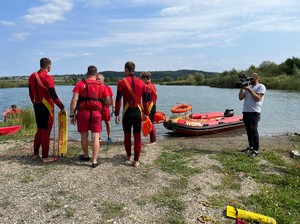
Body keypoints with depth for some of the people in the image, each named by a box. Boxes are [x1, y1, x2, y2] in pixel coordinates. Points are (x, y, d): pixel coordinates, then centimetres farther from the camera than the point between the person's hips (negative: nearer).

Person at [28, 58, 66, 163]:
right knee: (46, 132, 0)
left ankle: (35, 154, 27)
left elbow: (31, 94, 15)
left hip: (37, 107, 8)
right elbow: (54, 96, -21)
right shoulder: (48, 78, -17)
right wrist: (62, 107, -12)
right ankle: (45, 157, 8)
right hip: (46, 108, -8)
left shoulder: (32, 76, 8)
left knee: (39, 130, 19)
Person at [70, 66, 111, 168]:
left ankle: (86, 156, 34)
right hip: (96, 113, 1)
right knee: (95, 137, 2)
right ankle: (94, 161, 2)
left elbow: (74, 100, -8)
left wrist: (72, 115, -3)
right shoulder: (101, 86, 5)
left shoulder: (80, 84, 0)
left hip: (82, 113, 0)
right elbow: (108, 102, 6)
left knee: (84, 136, 15)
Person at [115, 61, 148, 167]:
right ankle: (136, 160, 5)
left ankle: (128, 155, 32)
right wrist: (145, 114, 12)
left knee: (127, 135, 16)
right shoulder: (141, 83, 3)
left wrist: (116, 114, -2)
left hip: (127, 112, -1)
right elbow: (145, 101, 4)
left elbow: (118, 100, -9)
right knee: (137, 136, 4)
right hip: (138, 112, 1)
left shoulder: (122, 82, -5)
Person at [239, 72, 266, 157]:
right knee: (248, 130, 11)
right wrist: (242, 88, -1)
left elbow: (258, 98, -14)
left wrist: (249, 90, -16)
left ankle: (256, 150, -7)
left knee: (253, 130, -11)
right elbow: (241, 98, 11)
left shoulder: (261, 86, 1)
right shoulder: (248, 86, 20)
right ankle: (251, 147, 23)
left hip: (254, 112, -7)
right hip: (245, 111, 7)